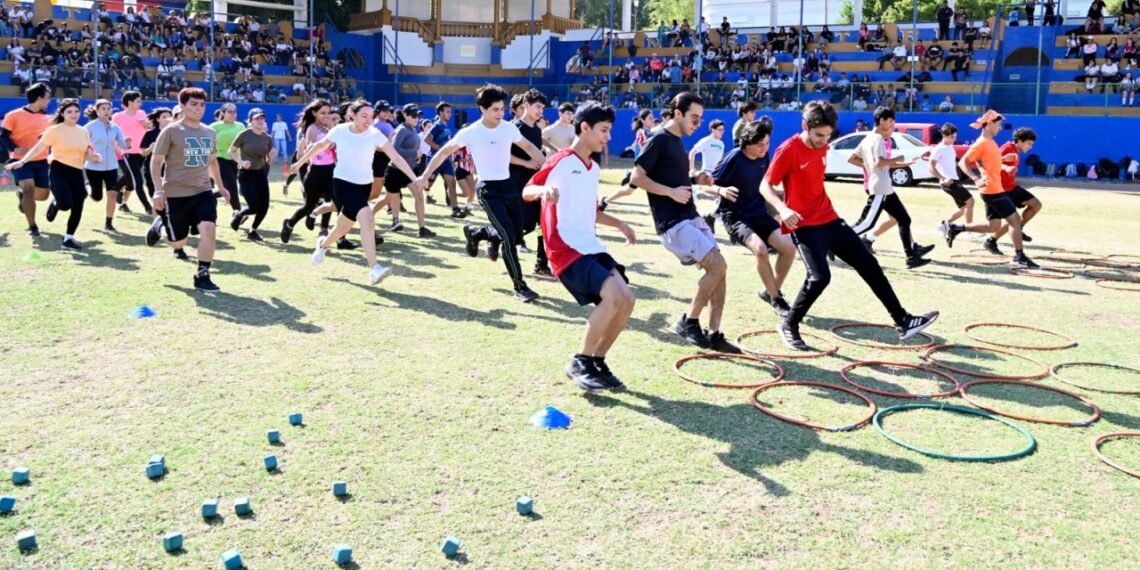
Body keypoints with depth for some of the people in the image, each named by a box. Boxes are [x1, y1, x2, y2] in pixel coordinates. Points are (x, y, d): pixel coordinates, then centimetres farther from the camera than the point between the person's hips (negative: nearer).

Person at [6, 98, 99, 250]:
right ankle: (55, 204, 19)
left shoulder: (84, 132, 10)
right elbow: (37, 148, -6)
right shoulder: (55, 130, -4)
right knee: (66, 204, -20)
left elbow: (87, 154, 14)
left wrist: (94, 156, -9)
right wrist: (22, 161, -17)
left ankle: (68, 239, 12)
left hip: (76, 172, 5)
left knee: (77, 207, -2)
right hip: (59, 170, -5)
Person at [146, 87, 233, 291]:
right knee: (177, 242, 6)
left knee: (209, 229, -17)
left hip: (203, 192, 4)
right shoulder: (171, 131, -9)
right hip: (176, 194, -4)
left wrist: (220, 186, 18)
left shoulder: (210, 133, 8)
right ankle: (159, 226, 42)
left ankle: (202, 276, -3)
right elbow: (156, 161, -6)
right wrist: (159, 190, -14)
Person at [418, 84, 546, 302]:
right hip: (488, 189, -5)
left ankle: (474, 233, 34)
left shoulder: (509, 128, 0)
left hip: (508, 185, 6)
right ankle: (520, 287, -6)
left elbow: (529, 147, 13)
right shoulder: (470, 132, -11)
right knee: (509, 237, -16)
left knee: (516, 234, 8)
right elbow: (444, 152, -1)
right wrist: (425, 176, -1)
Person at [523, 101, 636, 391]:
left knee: (626, 300, -4)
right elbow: (527, 192, -11)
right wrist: (544, 190, -32)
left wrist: (620, 224, 26)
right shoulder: (561, 161, -8)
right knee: (615, 295, -24)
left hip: (592, 247, 9)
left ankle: (597, 361, 12)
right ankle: (579, 363, -9)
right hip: (567, 250, -9)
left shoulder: (594, 168, 18)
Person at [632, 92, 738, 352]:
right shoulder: (659, 139, -10)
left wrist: (695, 179, 9)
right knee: (717, 266, -15)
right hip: (672, 221, -9)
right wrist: (671, 191, -20)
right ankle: (688, 322, 1)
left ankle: (714, 334, 10)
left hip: (691, 217, 9)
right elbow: (637, 177, -15)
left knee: (719, 269, 4)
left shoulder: (677, 141, 17)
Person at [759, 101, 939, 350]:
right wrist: (783, 209, -31)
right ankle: (789, 326, -1)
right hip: (804, 225, -8)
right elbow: (765, 186, -15)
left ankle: (903, 321, 17)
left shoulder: (822, 146, 8)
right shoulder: (788, 150, -15)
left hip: (830, 220, 8)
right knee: (819, 276, -23)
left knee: (869, 265, 8)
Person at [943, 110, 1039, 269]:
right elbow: (963, 162, -20)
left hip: (996, 189, 10)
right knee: (1015, 219, -6)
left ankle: (955, 228, 14)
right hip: (992, 190, -10)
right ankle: (1019, 257, 1)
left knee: (993, 227, 12)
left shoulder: (990, 142, 15)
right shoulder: (981, 143, -13)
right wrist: (976, 179, -32)